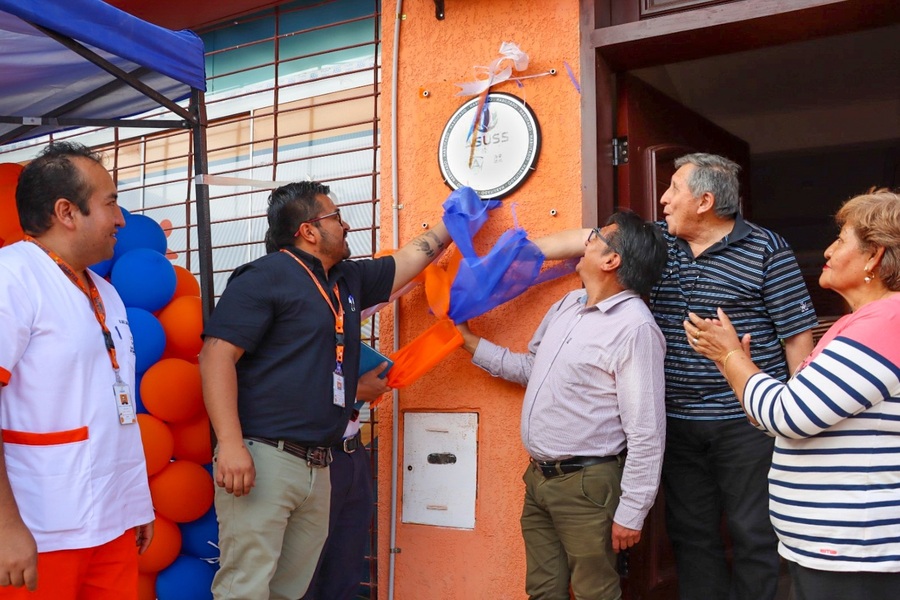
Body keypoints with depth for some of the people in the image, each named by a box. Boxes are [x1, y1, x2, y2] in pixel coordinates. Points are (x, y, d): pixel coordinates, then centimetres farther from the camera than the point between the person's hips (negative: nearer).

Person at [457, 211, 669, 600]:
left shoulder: (635, 328, -20)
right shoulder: (568, 304, 8)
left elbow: (646, 433, -20)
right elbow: (531, 368, 20)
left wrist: (631, 514, -18)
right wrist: (471, 342, 17)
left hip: (586, 484, -8)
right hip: (538, 478, 8)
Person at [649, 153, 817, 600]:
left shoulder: (767, 250, -7)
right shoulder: (656, 242, 6)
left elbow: (798, 334, -7)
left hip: (747, 422, -5)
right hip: (677, 422, 5)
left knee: (756, 534, 5)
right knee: (690, 534, 14)